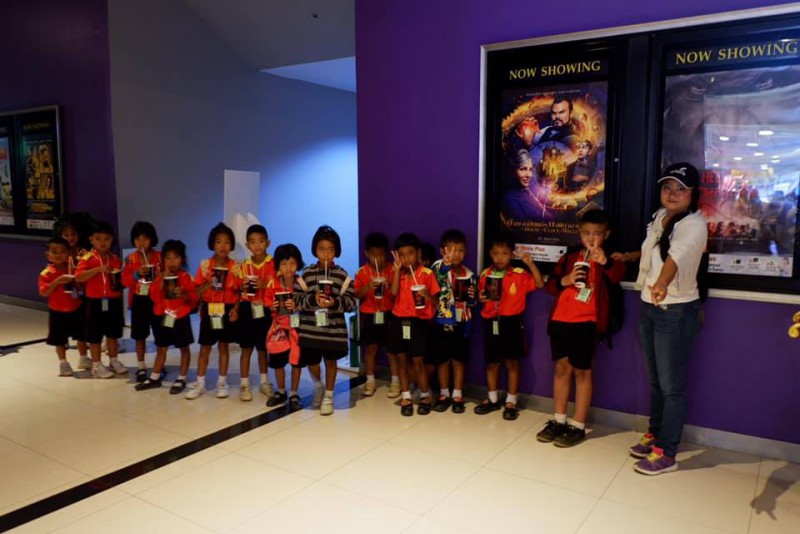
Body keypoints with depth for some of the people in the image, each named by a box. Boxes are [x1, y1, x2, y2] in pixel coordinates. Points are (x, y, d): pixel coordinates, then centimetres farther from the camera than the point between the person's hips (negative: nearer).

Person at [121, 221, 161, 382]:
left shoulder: (159, 257, -3)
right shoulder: (130, 258, 0)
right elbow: (125, 281, -4)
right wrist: (137, 274, -19)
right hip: (138, 300, 1)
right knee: (139, 335, 9)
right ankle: (141, 366, 21)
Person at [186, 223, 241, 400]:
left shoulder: (235, 267, -4)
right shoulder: (205, 265, -4)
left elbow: (239, 291, -1)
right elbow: (197, 290, -2)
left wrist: (235, 309, -13)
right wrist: (207, 285, -22)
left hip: (227, 310, 0)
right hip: (209, 309, 0)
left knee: (223, 346, 10)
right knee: (205, 347, 7)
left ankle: (222, 383, 21)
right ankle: (200, 383, 18)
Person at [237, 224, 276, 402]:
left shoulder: (274, 264, -5)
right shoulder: (244, 265, 4)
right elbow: (239, 290, 10)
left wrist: (265, 285, -23)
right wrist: (243, 286, -12)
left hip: (265, 310, -1)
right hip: (247, 309, 1)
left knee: (263, 347, 10)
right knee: (246, 348, 4)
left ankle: (264, 382, 26)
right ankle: (244, 384, 13)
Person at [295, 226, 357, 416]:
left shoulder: (342, 275, -5)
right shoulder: (307, 273, -2)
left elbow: (351, 302, -8)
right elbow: (296, 299, -4)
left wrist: (335, 303, -25)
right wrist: (312, 299, -21)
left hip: (334, 328, -1)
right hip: (310, 327, 1)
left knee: (330, 361, 10)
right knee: (310, 361, 8)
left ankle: (328, 396, 29)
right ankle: (318, 386, 39)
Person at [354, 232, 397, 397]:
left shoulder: (393, 270, -5)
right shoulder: (362, 272, -3)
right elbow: (357, 295, -5)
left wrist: (389, 286, -23)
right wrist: (368, 286, -22)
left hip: (388, 314, -1)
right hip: (368, 315, 1)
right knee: (370, 347, 10)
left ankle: (395, 381, 15)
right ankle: (370, 380, 24)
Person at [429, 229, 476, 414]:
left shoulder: (468, 275, 0)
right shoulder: (437, 268, -6)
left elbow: (470, 303, 2)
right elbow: (439, 276, -30)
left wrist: (468, 325, -2)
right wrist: (447, 262, -40)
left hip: (460, 324, 1)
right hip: (441, 322, -1)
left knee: (459, 360, 10)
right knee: (442, 360, 9)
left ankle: (457, 395, 22)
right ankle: (444, 394, 24)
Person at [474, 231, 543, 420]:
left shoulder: (520, 275, -6)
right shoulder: (485, 275, 4)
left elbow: (540, 284, -16)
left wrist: (530, 263, -22)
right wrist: (480, 298, -9)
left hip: (512, 323, -3)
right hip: (492, 322, 3)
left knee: (512, 363, 5)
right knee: (491, 363, 12)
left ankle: (511, 402, 17)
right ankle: (493, 399, 27)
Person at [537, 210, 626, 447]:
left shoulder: (609, 258, 0)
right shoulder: (570, 256, 11)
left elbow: (618, 275, -23)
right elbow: (550, 285, 9)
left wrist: (605, 262, -43)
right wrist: (565, 280, -12)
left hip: (587, 322, -4)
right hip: (560, 318, 4)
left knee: (581, 371, 2)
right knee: (562, 367, 11)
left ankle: (578, 426, 13)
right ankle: (559, 420, 23)